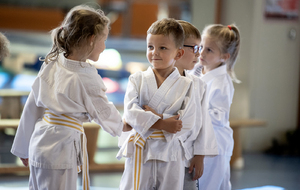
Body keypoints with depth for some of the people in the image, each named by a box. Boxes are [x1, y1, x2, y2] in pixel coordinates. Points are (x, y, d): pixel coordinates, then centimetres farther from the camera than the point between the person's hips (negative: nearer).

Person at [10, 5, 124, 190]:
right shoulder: (86, 79, -17)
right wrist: (125, 124, 19)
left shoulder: (51, 64, 2)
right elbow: (105, 115, -3)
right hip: (61, 148, -8)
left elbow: (33, 106, 9)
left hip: (40, 139, 8)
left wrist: (24, 147, 19)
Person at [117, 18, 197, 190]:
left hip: (170, 152, 0)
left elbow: (187, 122, -8)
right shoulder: (137, 79, 1)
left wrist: (156, 116, -16)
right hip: (140, 151, 0)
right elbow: (130, 113, -11)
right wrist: (162, 124, -19)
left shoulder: (185, 85, 0)